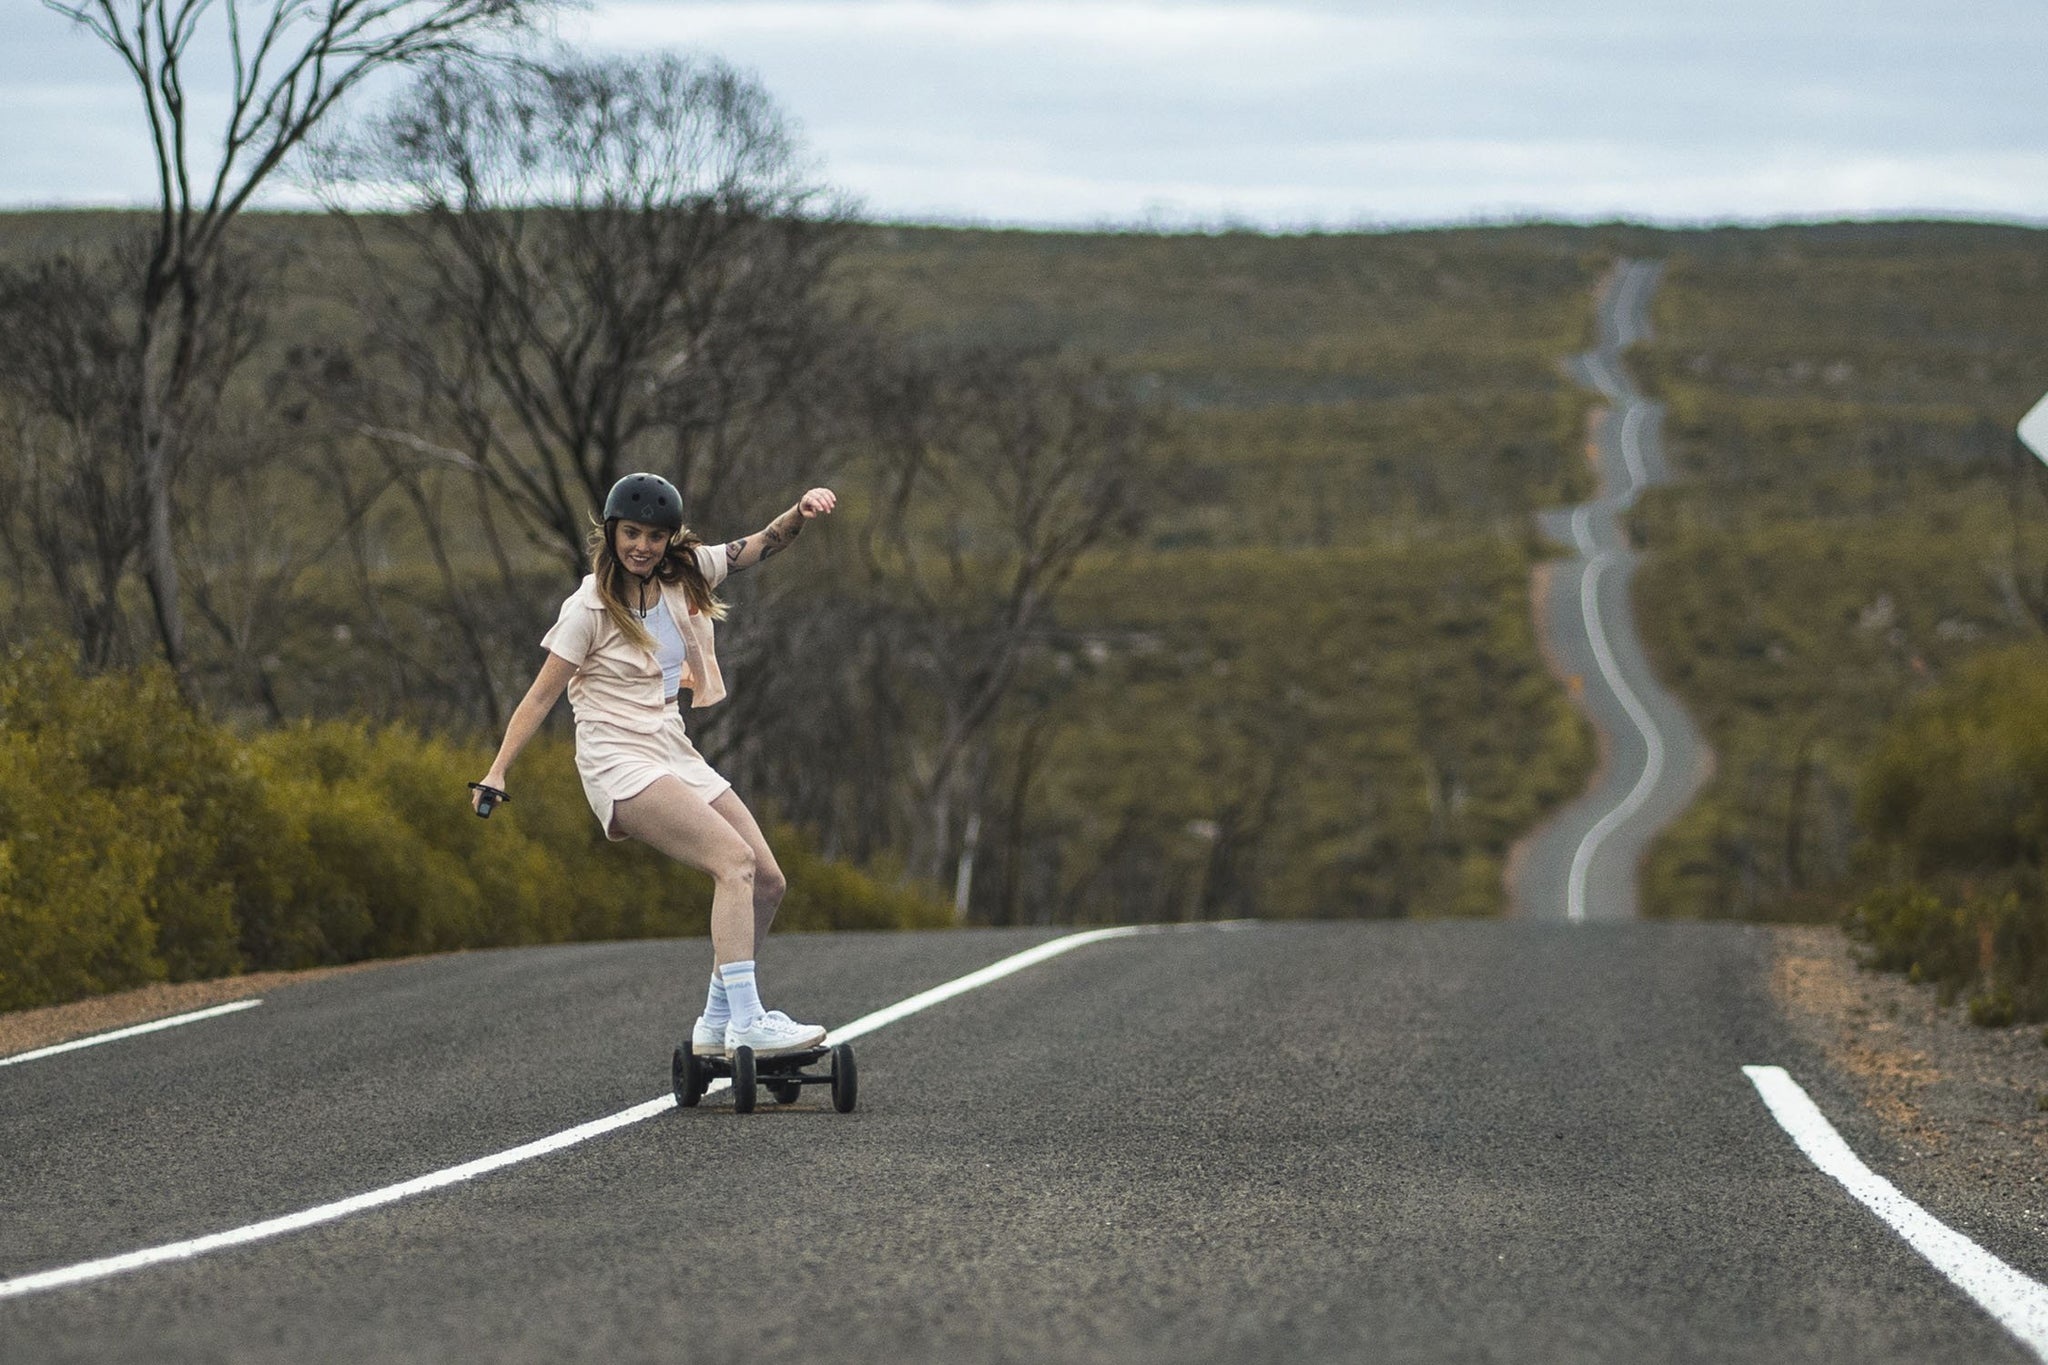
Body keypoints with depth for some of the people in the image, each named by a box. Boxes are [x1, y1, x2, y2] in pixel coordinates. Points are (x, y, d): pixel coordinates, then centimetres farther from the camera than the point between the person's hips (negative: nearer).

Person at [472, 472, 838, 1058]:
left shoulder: (683, 576, 6)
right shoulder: (589, 608, -10)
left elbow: (762, 545, 11)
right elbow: (542, 696, -7)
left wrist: (801, 512, -10)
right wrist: (497, 772, -11)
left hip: (674, 753, 8)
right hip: (619, 761, -8)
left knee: (767, 881, 2)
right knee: (735, 860, -24)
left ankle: (716, 1024, 12)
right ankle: (746, 1023, -31)